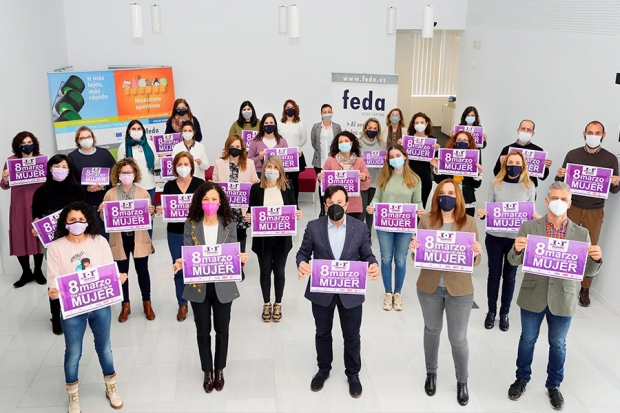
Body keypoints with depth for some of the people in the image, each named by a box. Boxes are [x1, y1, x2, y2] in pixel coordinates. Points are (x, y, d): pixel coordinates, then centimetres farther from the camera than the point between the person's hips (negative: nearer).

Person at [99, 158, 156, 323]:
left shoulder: (143, 193, 0)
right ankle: (125, 305, 26)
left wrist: (151, 212, -20)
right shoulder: (110, 194, 0)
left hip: (139, 238, 0)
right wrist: (102, 211, -18)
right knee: (122, 272, 10)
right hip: (119, 239, 0)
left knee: (142, 270, 9)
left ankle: (147, 303, 25)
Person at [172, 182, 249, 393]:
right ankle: (207, 371, 32)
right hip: (199, 286, 0)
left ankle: (219, 370, 35)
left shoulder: (229, 224, -5)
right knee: (202, 331, 13)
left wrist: (241, 259, -26)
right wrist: (180, 263, -27)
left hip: (223, 286, 0)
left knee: (222, 330, 13)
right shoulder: (191, 224, -5)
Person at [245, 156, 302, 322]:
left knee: (279, 271, 11)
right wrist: (248, 217, -21)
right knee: (265, 270, 11)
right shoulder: (256, 188, -4)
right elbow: (251, 211, 0)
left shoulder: (287, 187, -1)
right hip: (262, 238, 0)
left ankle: (278, 304, 28)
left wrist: (298, 214, -18)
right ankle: (266, 304, 28)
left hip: (282, 238, 0)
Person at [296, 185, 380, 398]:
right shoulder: (313, 227, -7)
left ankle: (353, 374, 36)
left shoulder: (360, 228, -5)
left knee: (352, 335, 14)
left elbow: (367, 255, -1)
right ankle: (323, 369, 42)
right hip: (321, 291, 0)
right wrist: (301, 263, -25)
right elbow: (303, 252, -2)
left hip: (350, 292, 0)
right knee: (323, 333, 19)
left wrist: (373, 266, -24)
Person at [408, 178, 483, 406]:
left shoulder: (469, 222, -6)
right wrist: (413, 249, -22)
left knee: (458, 338, 7)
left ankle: (462, 382, 29)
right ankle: (431, 373, 40)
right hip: (429, 287, 2)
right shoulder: (426, 220, -4)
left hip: (459, 289, -1)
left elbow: (475, 260, -2)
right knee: (432, 331, 19)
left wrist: (476, 253, -25)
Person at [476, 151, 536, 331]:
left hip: (516, 238, 0)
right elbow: (488, 208, 3)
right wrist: (481, 214, -19)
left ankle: (504, 313, 24)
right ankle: (491, 311, 24)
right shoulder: (495, 184, 1)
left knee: (509, 276, 10)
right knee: (494, 274, 9)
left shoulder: (529, 186, 0)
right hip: (494, 236, 0)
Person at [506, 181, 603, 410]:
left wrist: (596, 259, -23)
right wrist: (517, 249, -27)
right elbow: (515, 261, -5)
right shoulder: (529, 227, -7)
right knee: (527, 339, 16)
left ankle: (554, 385, 37)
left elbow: (588, 271, -2)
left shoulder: (581, 233, -4)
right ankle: (522, 378, 37)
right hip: (533, 297, 0)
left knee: (558, 344, 16)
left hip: (563, 299, 1)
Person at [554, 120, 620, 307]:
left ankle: (585, 289, 18)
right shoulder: (572, 155, -2)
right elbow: (560, 183, 3)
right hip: (572, 207, 0)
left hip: (595, 212, 0)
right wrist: (559, 176, -19)